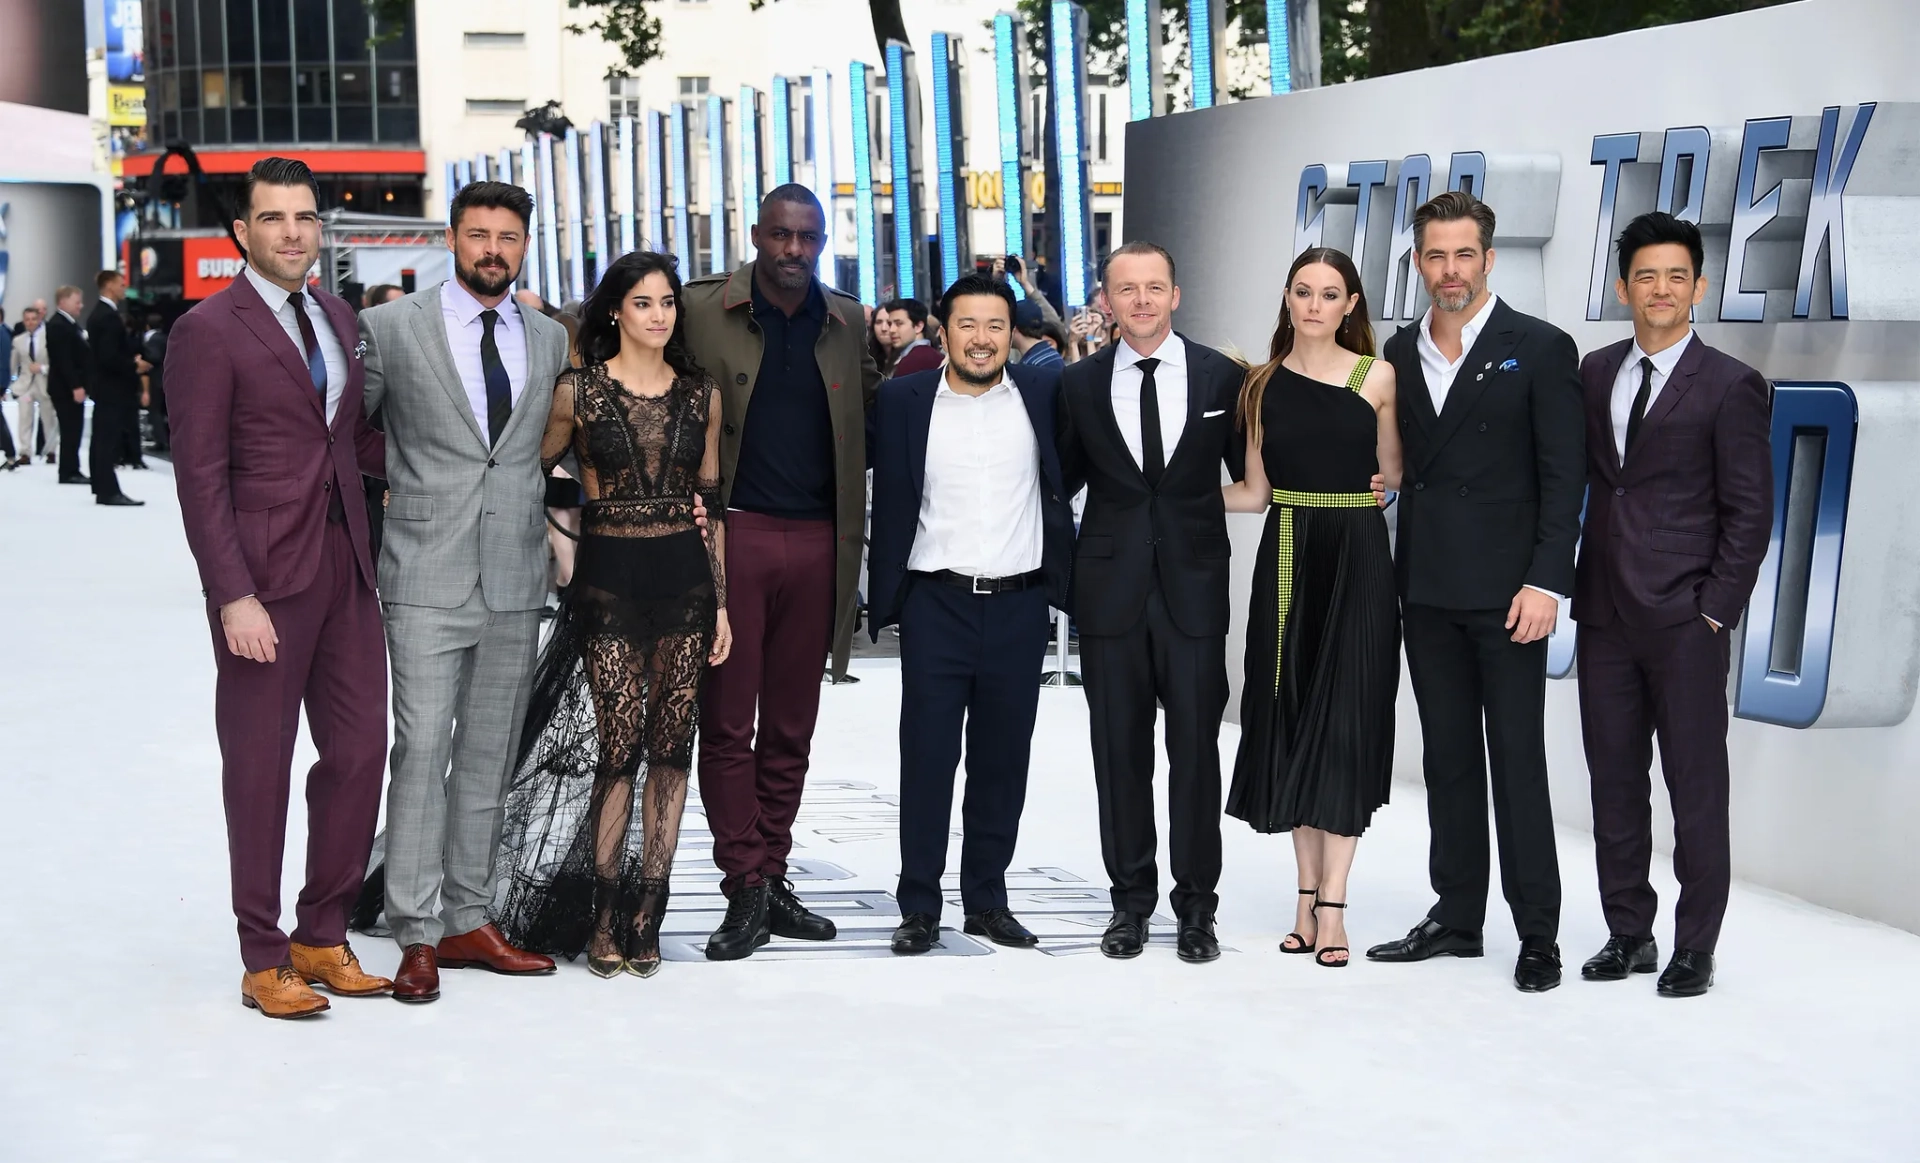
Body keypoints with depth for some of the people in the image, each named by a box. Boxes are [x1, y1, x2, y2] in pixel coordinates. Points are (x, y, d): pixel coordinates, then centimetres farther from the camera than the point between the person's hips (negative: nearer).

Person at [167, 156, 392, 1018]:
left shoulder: (337, 318, 14)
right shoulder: (210, 330, -7)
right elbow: (200, 476, -11)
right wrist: (234, 596, -16)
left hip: (346, 568, 7)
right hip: (265, 576, -7)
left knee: (359, 751, 7)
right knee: (260, 767, 1)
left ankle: (322, 936, 20)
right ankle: (263, 960, 11)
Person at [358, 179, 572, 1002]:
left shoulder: (550, 341, 11)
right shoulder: (391, 327, -2)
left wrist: (543, 521, 10)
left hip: (517, 579, 5)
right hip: (429, 579, -4)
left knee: (490, 757, 9)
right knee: (422, 753, -8)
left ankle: (467, 922, 16)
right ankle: (417, 937, -4)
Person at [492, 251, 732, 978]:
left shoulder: (701, 394, 8)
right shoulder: (578, 392, -1)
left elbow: (712, 502, 11)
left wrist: (721, 601, 8)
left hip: (685, 580, 3)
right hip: (609, 581, -3)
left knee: (671, 747, 3)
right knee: (620, 748, -6)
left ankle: (645, 918, 9)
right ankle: (602, 920, 5)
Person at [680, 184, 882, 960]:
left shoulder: (845, 323, 11)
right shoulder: (701, 309, -1)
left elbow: (873, 410, 21)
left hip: (816, 542, 4)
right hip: (734, 535, -3)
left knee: (791, 727, 9)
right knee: (728, 723, -2)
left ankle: (773, 881, 17)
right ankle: (745, 891, 2)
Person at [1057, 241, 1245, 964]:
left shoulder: (1221, 377, 2)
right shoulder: (1080, 383, 6)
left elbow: (1251, 476, 8)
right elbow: (1064, 478, 12)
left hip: (1194, 586, -1)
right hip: (1111, 591, 1)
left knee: (1195, 748, 1)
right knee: (1119, 750, 6)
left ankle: (1196, 905, 11)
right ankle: (1131, 900, 16)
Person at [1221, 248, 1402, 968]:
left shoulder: (1377, 378, 0)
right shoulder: (1263, 384, 7)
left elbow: (1393, 476, 5)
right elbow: (1254, 491, 11)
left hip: (1357, 560, -3)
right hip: (1287, 560, 3)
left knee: (1344, 723, -4)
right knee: (1291, 719, 4)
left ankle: (1332, 905, 0)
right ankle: (1308, 895, 13)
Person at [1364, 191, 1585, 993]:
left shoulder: (1539, 349, -5)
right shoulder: (1402, 353, 10)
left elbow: (1564, 475, -8)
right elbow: (1401, 465, 12)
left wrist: (1545, 582, -14)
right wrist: (1396, 576, 1)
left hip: (1506, 594, -5)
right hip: (1427, 593, 5)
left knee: (1517, 763, -2)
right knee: (1447, 760, 11)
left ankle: (1538, 935, 4)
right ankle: (1456, 917, 20)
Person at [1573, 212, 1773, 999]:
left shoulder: (1730, 386, -3)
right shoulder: (1595, 374, 11)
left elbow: (1749, 513, -5)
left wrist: (1717, 609, -10)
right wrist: (1573, 583, 5)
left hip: (1685, 618, -5)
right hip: (1605, 612, 5)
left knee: (1696, 787, -1)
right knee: (1614, 782, 9)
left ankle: (1695, 949, 6)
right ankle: (1628, 934, 18)